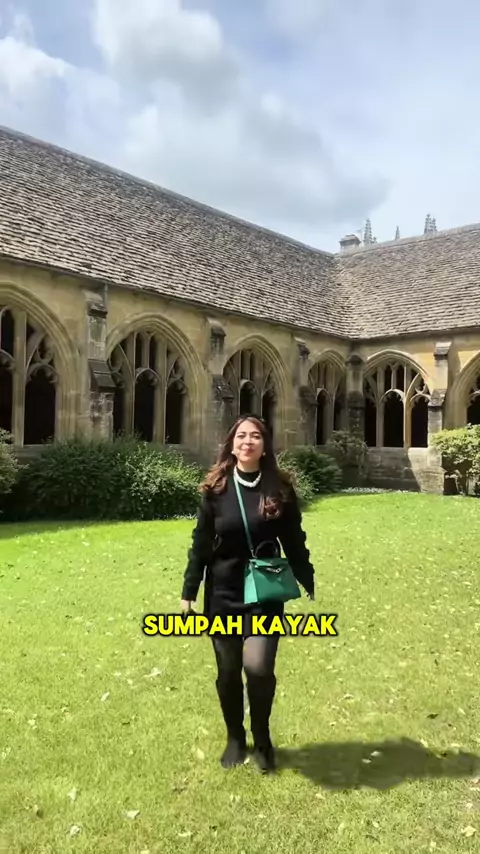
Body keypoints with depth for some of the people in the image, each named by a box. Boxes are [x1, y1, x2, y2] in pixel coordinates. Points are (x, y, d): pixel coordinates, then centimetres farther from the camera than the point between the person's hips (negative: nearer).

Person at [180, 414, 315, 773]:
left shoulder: (280, 490, -4)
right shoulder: (216, 488, -3)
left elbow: (294, 543, 2)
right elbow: (200, 544, 0)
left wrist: (310, 589, 2)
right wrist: (189, 593, -1)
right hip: (223, 593, 1)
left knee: (258, 666, -15)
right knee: (228, 671, 10)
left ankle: (262, 739, 14)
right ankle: (235, 739, 34)